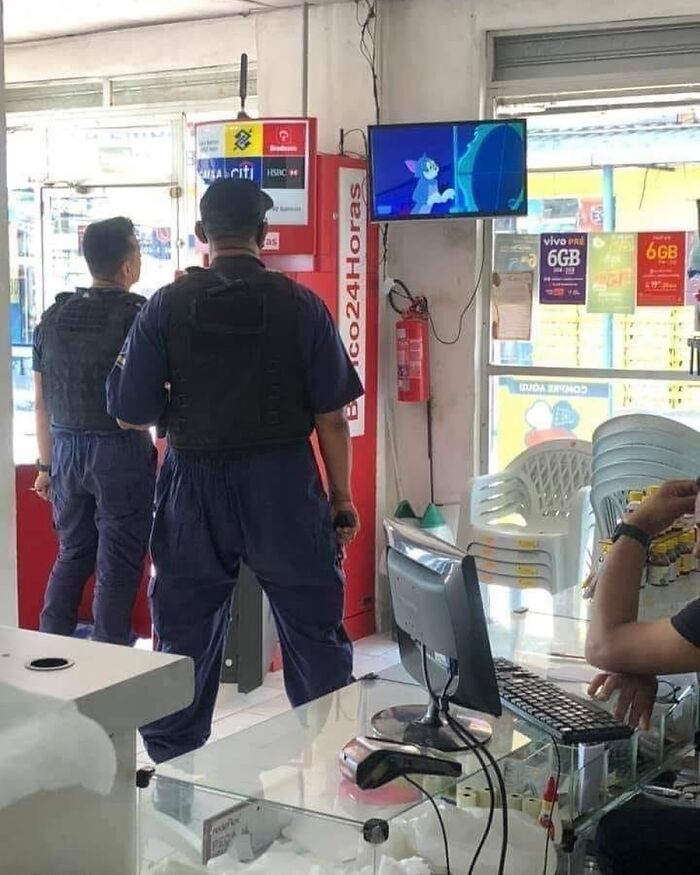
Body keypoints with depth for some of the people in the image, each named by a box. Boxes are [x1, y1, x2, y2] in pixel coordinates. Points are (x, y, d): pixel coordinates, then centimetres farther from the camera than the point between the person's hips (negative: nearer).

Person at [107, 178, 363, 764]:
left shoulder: (166, 307, -5)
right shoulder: (301, 306, -7)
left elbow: (131, 415, -3)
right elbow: (331, 419, -6)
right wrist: (342, 502, 4)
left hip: (194, 485, 1)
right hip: (282, 486, -1)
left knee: (183, 639, 14)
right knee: (315, 635, 12)